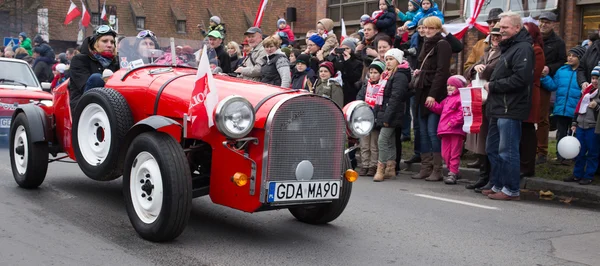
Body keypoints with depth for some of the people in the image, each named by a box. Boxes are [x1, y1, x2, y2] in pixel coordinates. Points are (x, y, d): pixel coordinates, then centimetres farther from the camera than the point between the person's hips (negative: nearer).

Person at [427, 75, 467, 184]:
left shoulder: (461, 98, -10)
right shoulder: (447, 99, 21)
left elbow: (462, 113, -20)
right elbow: (439, 108, 27)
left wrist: (454, 122, -23)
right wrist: (431, 104, 13)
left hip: (456, 130, -9)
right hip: (445, 130, 9)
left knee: (454, 153, -2)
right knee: (445, 154, 11)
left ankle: (453, 173, 2)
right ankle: (452, 171, 22)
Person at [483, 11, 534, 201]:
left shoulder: (522, 48, -11)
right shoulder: (508, 47, 21)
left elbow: (520, 78, -22)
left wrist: (493, 86, -14)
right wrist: (491, 84, 9)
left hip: (510, 109, -10)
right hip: (499, 108, 10)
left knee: (507, 152, -5)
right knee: (493, 149, 14)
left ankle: (511, 190, 3)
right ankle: (497, 185, 23)